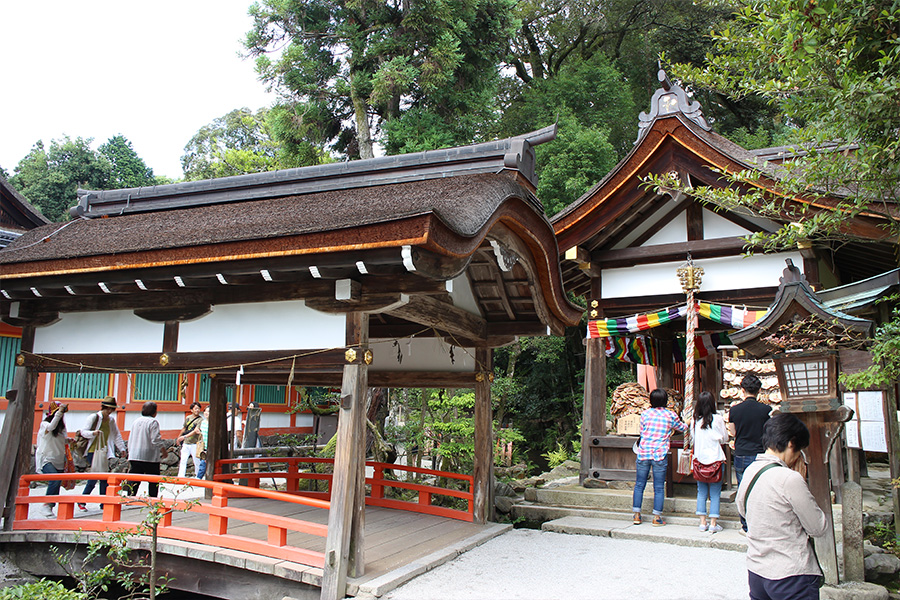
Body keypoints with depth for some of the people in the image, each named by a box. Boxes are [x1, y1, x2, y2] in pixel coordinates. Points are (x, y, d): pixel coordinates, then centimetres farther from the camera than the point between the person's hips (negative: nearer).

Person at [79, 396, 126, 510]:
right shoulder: (94, 417, -2)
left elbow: (116, 435, 19)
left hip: (104, 452, 5)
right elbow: (83, 431, -4)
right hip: (92, 450, -5)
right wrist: (93, 433, -24)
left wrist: (122, 448, 16)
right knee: (94, 476, -13)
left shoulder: (111, 419, 12)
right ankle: (81, 501, 2)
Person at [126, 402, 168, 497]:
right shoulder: (153, 422, -9)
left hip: (134, 457, 6)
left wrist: (130, 454, 25)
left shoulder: (136, 421, 12)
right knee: (153, 482, 6)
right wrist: (164, 451, -4)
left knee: (133, 482, 6)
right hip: (150, 457, -6)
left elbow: (130, 440, 17)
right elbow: (156, 439, -15)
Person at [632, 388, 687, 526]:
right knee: (659, 487, 6)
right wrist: (686, 425, 42)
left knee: (639, 484, 10)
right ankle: (657, 517, 8)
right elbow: (682, 428, 20)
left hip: (643, 452, 2)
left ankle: (637, 515, 14)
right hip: (660, 455, -1)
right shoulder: (671, 415, 1)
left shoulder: (645, 413, 3)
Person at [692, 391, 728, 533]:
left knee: (701, 493, 11)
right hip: (715, 459, -3)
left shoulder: (694, 420, -2)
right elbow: (724, 438, 1)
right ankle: (713, 524, 6)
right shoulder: (717, 419, -10)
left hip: (699, 459, 3)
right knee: (715, 494, 4)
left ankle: (703, 523, 14)